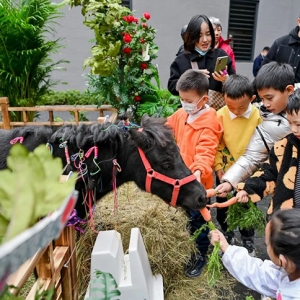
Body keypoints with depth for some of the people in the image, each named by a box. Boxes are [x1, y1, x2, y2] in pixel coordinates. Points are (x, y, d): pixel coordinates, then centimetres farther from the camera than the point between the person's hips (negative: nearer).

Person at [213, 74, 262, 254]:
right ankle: (227, 236, 45)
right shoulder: (220, 115, -14)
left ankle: (248, 240, 44)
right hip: (225, 173, 1)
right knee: (222, 211, 17)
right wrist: (218, 167, -10)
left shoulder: (259, 115, -15)